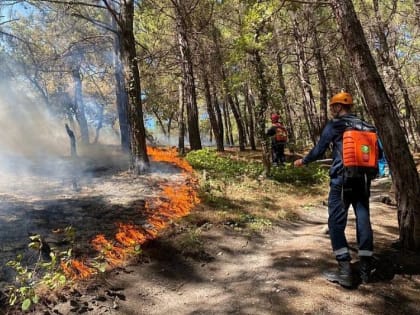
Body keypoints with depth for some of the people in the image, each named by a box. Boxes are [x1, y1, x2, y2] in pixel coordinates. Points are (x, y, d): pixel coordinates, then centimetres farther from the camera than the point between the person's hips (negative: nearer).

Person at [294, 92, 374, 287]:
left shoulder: (334, 125, -3)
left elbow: (319, 150, -1)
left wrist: (303, 161, 17)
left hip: (342, 179, -5)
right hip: (363, 179, 5)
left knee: (336, 223, 0)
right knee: (363, 220, 9)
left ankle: (344, 271, -4)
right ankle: (366, 269, 15)